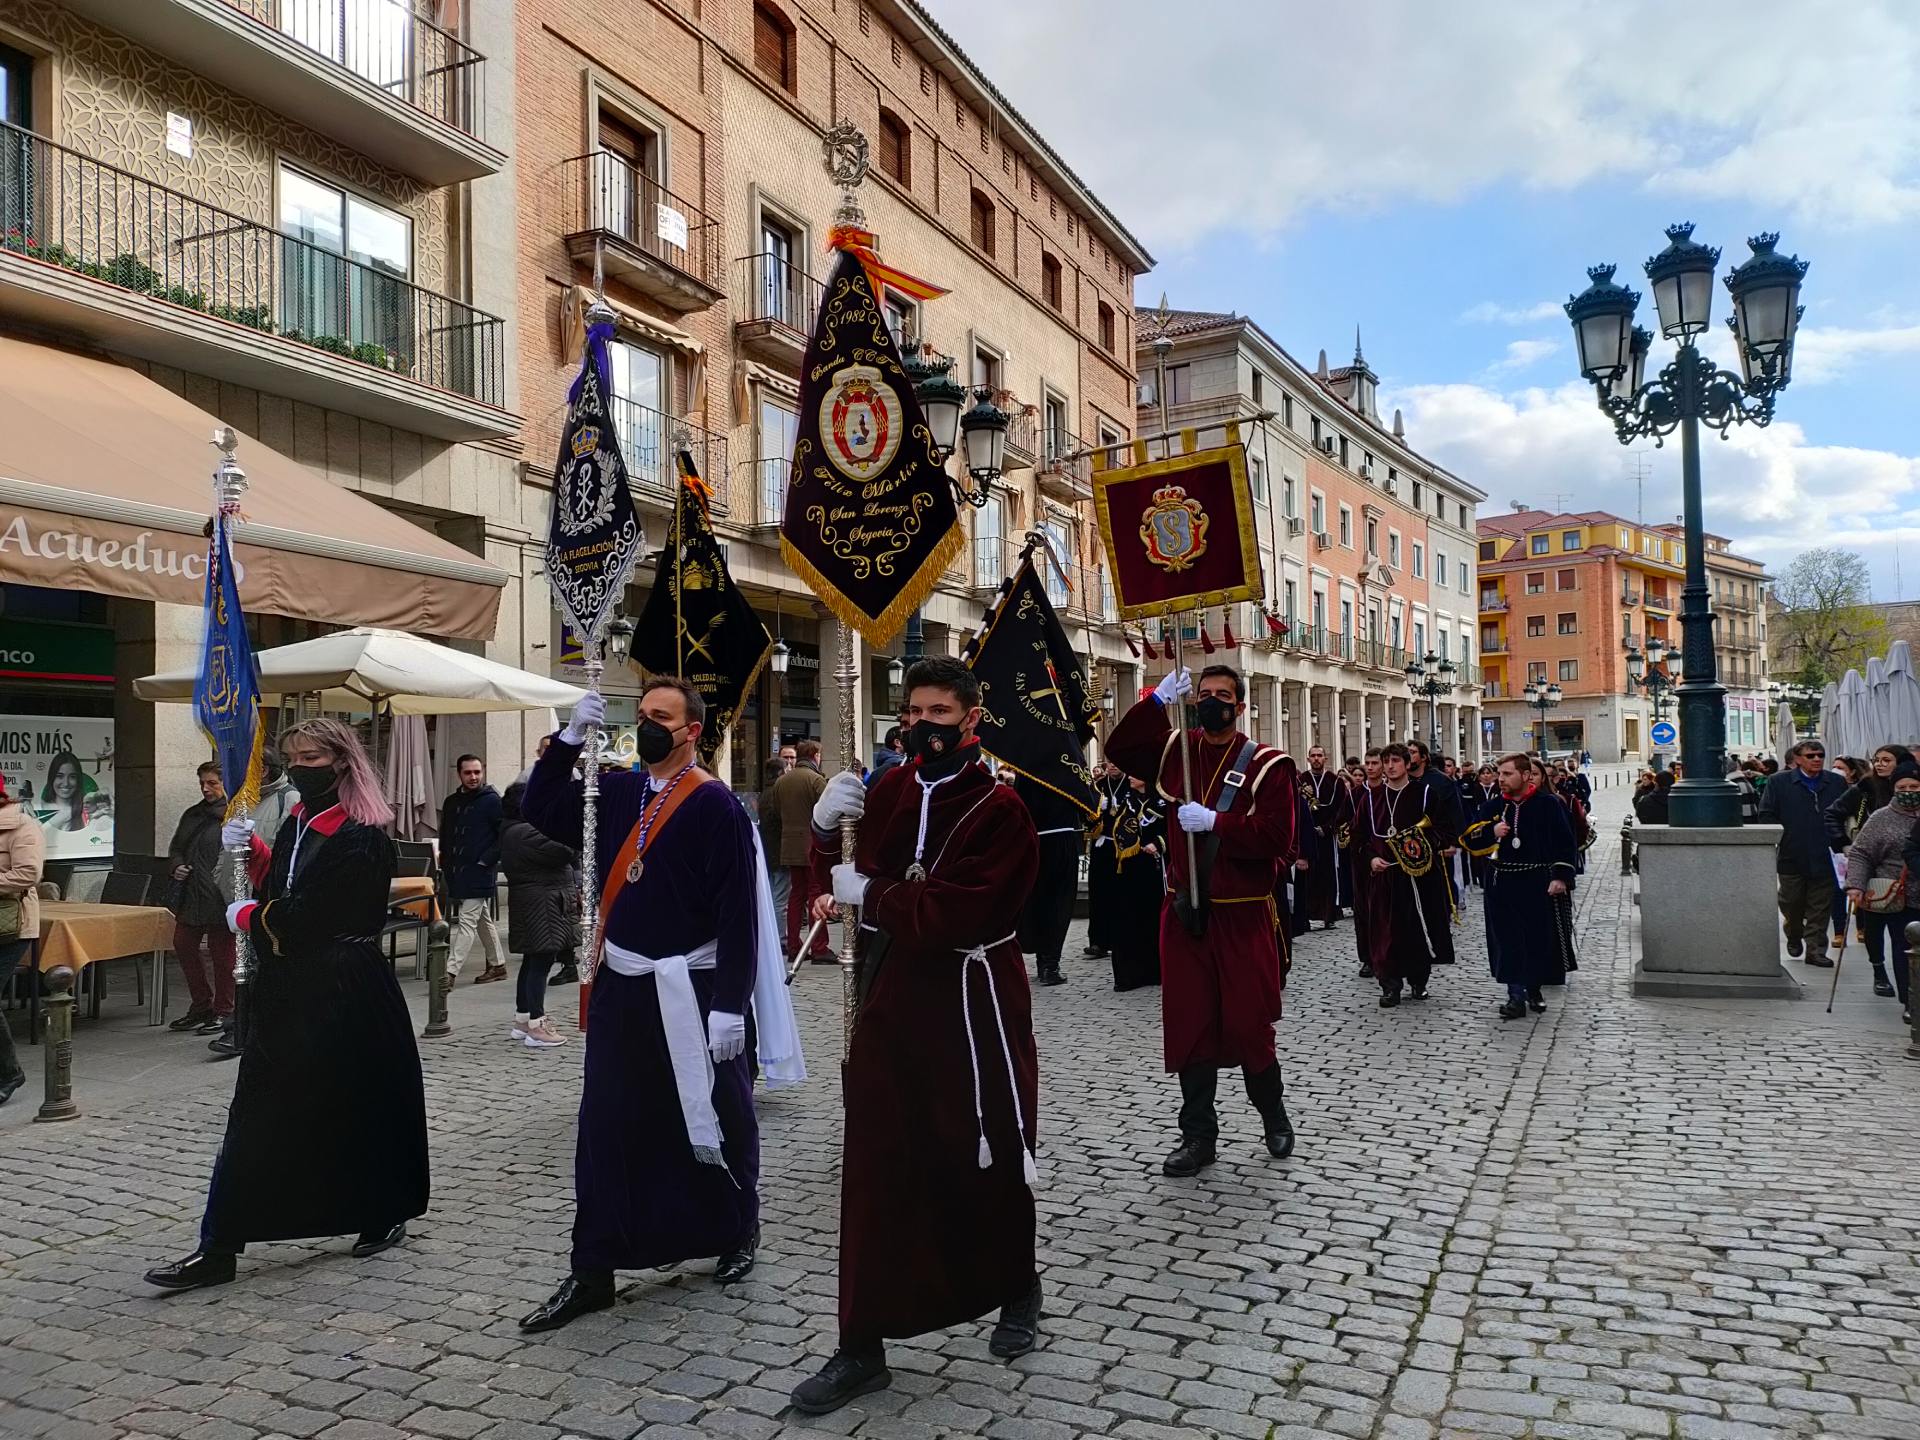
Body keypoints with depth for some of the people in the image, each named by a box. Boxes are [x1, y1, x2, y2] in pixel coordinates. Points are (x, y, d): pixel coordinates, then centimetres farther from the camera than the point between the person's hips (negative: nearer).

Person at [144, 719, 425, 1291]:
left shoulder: (362, 840, -16)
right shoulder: (297, 824, 11)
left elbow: (299, 917, -19)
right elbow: (276, 889, 15)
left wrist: (246, 916, -2)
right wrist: (253, 850, 0)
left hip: (342, 996, -8)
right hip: (287, 992, 8)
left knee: (360, 1111, 7)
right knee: (256, 1118, 7)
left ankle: (383, 1217, 28)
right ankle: (219, 1248, 12)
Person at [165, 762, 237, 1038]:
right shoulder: (192, 815, 16)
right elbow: (176, 847, 25)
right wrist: (176, 866, 5)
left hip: (219, 898, -8)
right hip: (190, 895, 8)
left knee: (221, 953, 2)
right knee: (184, 946, 12)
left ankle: (223, 1011, 13)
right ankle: (201, 1006, 26)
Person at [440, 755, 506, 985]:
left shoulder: (491, 800, -8)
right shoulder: (452, 802, 12)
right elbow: (445, 837, 21)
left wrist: (485, 860, -14)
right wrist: (446, 864, 11)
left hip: (479, 874, -7)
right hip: (457, 873, 7)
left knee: (467, 922, -9)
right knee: (484, 921, 16)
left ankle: (450, 973, -10)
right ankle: (497, 965, 26)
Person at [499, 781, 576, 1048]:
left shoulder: (512, 831, 15)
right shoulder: (525, 833, -19)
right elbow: (565, 851, -26)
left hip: (530, 903, 11)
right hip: (542, 905, -11)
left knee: (532, 962, 16)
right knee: (541, 963, -8)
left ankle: (522, 1021, 24)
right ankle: (535, 1028, -5)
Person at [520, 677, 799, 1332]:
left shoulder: (717, 806, -14)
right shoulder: (618, 791, 5)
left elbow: (739, 915, -16)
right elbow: (540, 811, 6)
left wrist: (729, 1006, -19)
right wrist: (569, 739, -6)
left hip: (689, 994, -5)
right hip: (619, 988, 5)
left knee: (713, 1127, 13)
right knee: (605, 1132, 8)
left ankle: (736, 1235, 36)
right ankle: (591, 1271, 18)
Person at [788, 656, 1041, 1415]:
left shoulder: (998, 808, -13)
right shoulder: (891, 788, 5)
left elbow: (953, 913, -23)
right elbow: (848, 881, 4)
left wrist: (871, 897, -13)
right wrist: (825, 826, -14)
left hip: (970, 1001, -5)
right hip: (892, 995, 5)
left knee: (988, 1161, 11)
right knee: (874, 1172, 6)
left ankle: (1018, 1292, 38)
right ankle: (861, 1348, 15)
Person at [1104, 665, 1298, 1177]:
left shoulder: (1267, 765, -7)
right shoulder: (1175, 750, 8)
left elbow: (1277, 836, -15)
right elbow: (1120, 749, 1)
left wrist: (1214, 821, -21)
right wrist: (1155, 702, -10)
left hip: (1243, 916, -4)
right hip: (1184, 912, 4)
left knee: (1248, 1022, 2)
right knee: (1189, 1024, 7)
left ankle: (1274, 1115, 29)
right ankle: (1199, 1136, 19)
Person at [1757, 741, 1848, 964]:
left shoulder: (1837, 783, 7)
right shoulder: (1779, 782, 0)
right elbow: (1766, 815, 0)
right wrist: (1781, 837, -8)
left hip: (1824, 857, 1)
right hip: (1791, 856, -1)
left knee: (1820, 908, 3)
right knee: (1791, 903, 10)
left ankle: (1814, 949, 11)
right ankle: (1794, 936, 35)